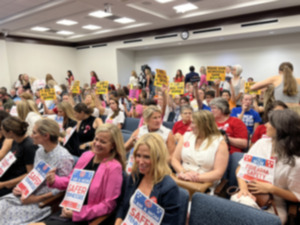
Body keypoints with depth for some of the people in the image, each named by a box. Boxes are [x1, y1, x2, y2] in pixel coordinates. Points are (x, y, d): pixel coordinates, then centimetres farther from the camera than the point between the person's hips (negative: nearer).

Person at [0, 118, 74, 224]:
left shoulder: (63, 157, -20)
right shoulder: (39, 151, 6)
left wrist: (37, 199, -18)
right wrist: (20, 187, -1)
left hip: (47, 201, -7)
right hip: (30, 194, 7)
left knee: (10, 215, -19)